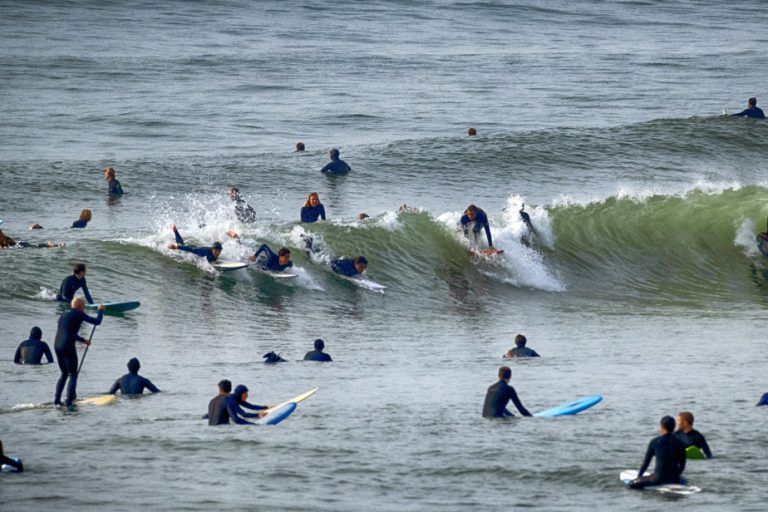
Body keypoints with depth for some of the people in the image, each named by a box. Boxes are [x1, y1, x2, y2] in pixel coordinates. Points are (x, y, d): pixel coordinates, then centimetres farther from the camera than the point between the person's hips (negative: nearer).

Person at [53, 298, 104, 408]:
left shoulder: (64, 315, 21)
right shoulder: (78, 315, -3)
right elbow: (97, 322, 2)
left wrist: (83, 340, 43)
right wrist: (101, 311, 20)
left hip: (57, 346, 7)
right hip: (68, 348, -7)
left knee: (64, 374, 21)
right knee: (73, 376, 0)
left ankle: (56, 400, 16)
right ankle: (69, 402, -9)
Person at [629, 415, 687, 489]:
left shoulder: (655, 442, -3)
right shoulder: (679, 443, 3)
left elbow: (646, 462, 5)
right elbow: (682, 465, 10)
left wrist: (639, 476, 19)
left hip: (658, 478, -4)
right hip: (674, 480, 4)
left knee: (632, 483, 8)